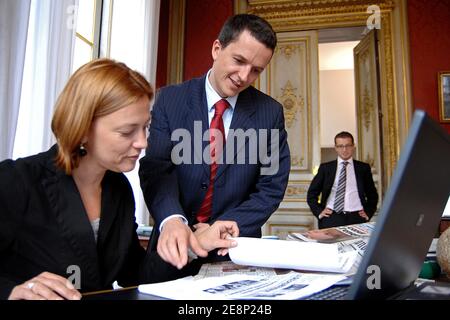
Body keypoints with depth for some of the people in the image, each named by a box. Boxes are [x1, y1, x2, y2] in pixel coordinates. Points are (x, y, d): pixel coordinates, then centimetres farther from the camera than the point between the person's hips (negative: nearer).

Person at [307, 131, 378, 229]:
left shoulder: (363, 168, 13)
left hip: (356, 218, 1)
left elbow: (372, 195, 22)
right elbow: (311, 194, 14)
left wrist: (368, 213, 9)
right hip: (331, 219, -1)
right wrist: (319, 212, 2)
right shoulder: (325, 168, 10)